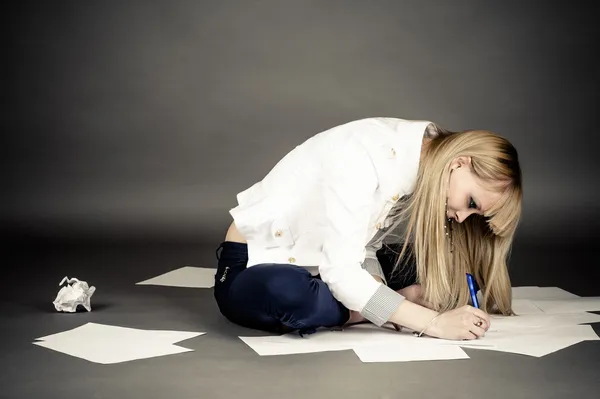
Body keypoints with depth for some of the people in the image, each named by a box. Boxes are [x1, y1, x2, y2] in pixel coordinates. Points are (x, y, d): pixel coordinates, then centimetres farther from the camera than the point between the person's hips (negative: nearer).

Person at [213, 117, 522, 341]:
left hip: (313, 268, 7)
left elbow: (363, 250, -3)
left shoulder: (424, 174, -3)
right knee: (290, 292, -41)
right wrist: (434, 322, -34)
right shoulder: (366, 154, -29)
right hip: (252, 271, -7)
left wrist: (381, 301, -22)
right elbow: (340, 272, -33)